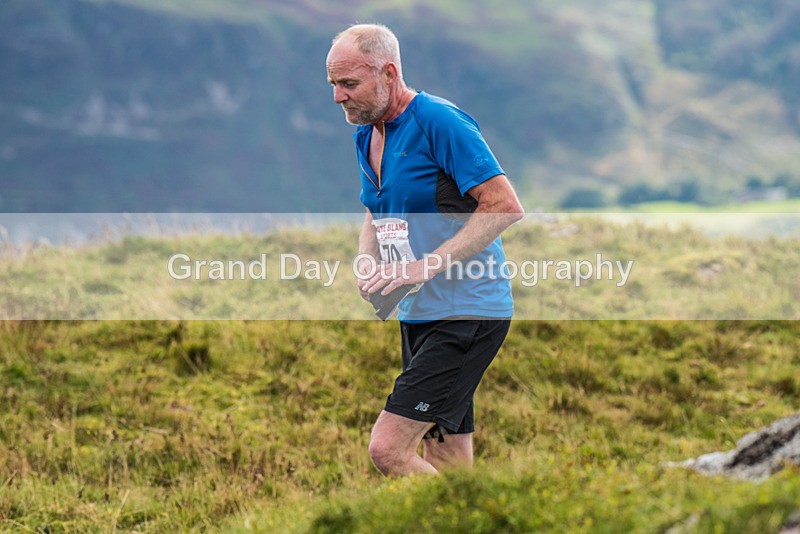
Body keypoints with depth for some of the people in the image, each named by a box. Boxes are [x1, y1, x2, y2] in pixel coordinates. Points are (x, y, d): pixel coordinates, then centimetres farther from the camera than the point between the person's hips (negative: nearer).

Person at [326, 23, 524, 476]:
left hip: (466, 315, -9)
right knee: (448, 469, 10)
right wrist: (368, 266, 4)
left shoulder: (440, 121, -16)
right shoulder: (366, 136, 11)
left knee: (388, 448, -17)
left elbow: (506, 207, -21)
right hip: (418, 316, 9)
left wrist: (427, 266, -23)